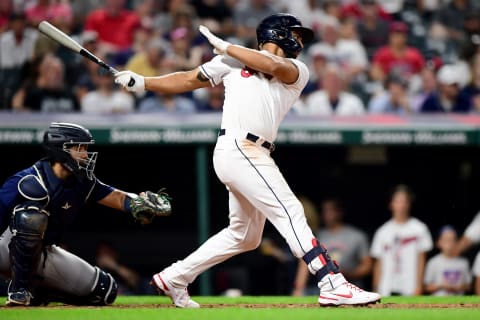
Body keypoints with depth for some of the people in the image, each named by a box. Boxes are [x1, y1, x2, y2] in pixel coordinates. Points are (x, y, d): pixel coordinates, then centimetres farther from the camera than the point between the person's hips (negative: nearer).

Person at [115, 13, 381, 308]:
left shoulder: (298, 72, 17)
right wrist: (142, 83, 10)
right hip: (237, 148, -7)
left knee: (244, 236, 13)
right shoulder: (233, 61, 10)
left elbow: (274, 66, -6)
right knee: (291, 213, -16)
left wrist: (225, 46, -3)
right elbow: (188, 80, 17)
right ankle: (333, 285, -24)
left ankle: (174, 278, 24)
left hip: (254, 156, 7)